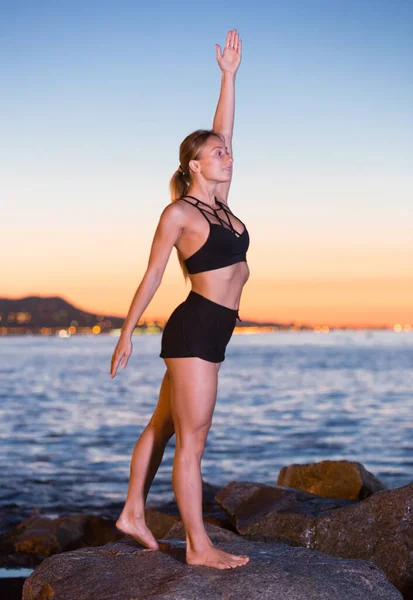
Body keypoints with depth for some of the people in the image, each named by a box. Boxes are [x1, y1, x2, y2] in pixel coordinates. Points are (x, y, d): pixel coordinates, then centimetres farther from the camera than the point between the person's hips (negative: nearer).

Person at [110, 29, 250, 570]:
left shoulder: (219, 202, 13)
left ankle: (133, 513, 27)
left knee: (163, 426, 16)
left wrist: (229, 75, 14)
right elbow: (152, 275, -6)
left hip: (212, 332, 9)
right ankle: (199, 547, 0)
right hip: (194, 328, -9)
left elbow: (221, 133, 15)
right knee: (193, 438, -5)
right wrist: (126, 332, -4)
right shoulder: (178, 213, -8)